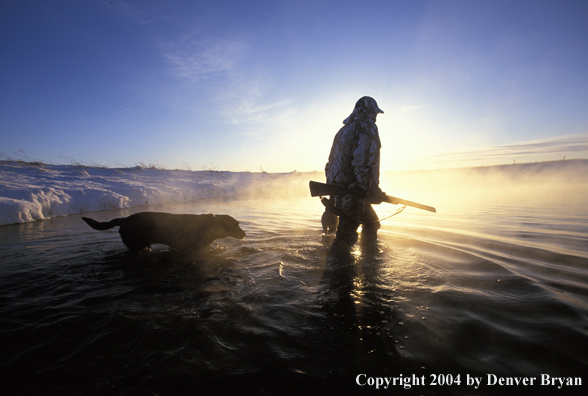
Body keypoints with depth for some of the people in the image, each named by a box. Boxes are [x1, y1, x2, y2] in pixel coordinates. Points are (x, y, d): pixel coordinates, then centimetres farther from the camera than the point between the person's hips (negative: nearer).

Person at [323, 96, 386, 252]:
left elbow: (332, 162, 21)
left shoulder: (344, 129, 21)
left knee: (372, 222, 24)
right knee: (345, 238, -5)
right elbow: (364, 161, -22)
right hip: (352, 191, -10)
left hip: (337, 188, 10)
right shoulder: (367, 127, -7)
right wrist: (373, 190, -16)